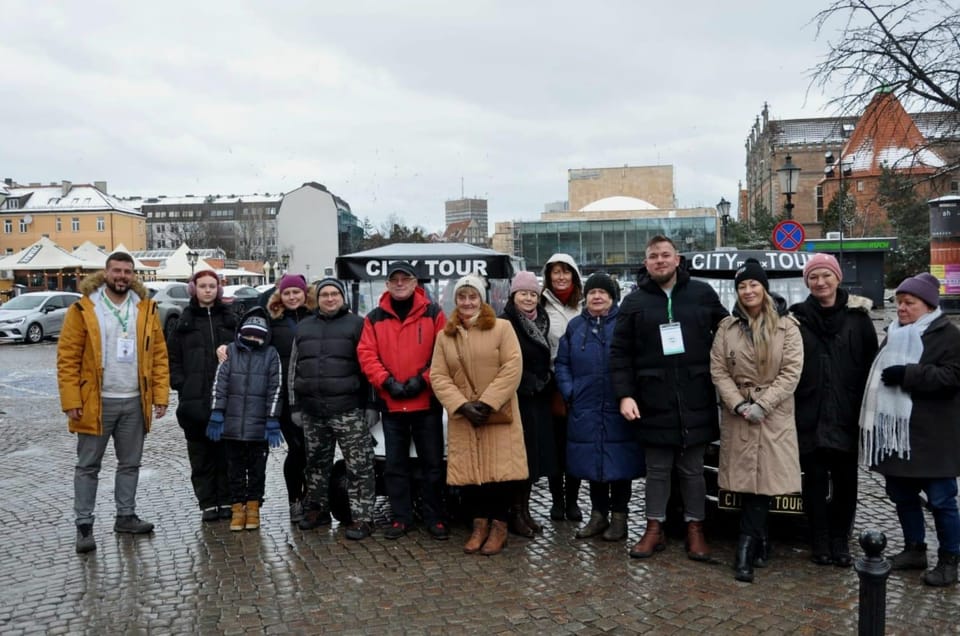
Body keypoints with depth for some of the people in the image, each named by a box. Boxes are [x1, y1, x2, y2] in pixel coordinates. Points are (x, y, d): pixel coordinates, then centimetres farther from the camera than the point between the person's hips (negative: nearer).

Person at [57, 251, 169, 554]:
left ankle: (126, 516, 27)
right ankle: (84, 525, 14)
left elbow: (159, 355, 5)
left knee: (130, 463, 14)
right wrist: (72, 401, -12)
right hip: (96, 402, -3)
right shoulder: (83, 309, -5)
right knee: (88, 466, 5)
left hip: (134, 402, 4)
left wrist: (160, 395, -1)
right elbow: (67, 359, -7)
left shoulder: (146, 309, 5)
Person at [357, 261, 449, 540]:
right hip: (391, 403, 2)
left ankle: (434, 518, 16)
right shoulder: (375, 318, 6)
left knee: (432, 463, 5)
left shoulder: (433, 313, 0)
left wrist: (423, 379, -14)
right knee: (395, 464, 9)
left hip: (427, 402, -2)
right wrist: (386, 382, -14)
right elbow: (366, 354, -1)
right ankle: (401, 517, 21)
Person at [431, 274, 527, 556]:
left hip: (498, 414, -3)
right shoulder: (444, 336, 9)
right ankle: (479, 524, 17)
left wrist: (487, 402, -16)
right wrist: (462, 405, -13)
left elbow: (512, 368, -9)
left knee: (500, 468, -3)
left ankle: (499, 526, 11)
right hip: (462, 417, 3)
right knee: (470, 470, 4)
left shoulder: (502, 328, -1)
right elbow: (438, 376, 2)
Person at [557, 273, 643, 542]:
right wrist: (569, 391, 0)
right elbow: (562, 363, 12)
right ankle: (598, 515, 24)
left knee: (619, 462, 3)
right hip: (586, 410, 3)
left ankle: (619, 516, 17)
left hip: (619, 409, -3)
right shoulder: (575, 326, 10)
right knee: (593, 462, 11)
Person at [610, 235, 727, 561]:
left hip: (695, 398, 0)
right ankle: (654, 528, 21)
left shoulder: (703, 293, 5)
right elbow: (620, 353, 1)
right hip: (653, 399, 0)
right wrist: (624, 394, -7)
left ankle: (695, 529, 23)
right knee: (657, 469, 9)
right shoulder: (634, 302, 4)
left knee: (692, 468, 10)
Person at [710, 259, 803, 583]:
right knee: (749, 480, 0)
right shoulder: (726, 327, 6)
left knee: (763, 479, -4)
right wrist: (740, 405, -11)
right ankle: (759, 543, 11)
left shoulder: (787, 326, 0)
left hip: (775, 414, -1)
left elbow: (791, 372, -6)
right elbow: (718, 370, 1)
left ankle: (747, 548, 3)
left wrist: (761, 404, -14)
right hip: (737, 414, 2)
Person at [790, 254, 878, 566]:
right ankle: (819, 542, 17)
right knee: (815, 479, 5)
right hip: (810, 415, 0)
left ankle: (840, 541, 22)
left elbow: (871, 362, 3)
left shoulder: (858, 315, 4)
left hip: (847, 415, 1)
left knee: (845, 480, 9)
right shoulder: (797, 317, 3)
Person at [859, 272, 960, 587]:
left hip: (932, 435, -7)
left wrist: (908, 374, -23)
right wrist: (873, 420, 15)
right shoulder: (895, 334, 17)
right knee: (901, 493, 14)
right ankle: (914, 549, 29)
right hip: (896, 432, 8)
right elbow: (879, 373, 24)